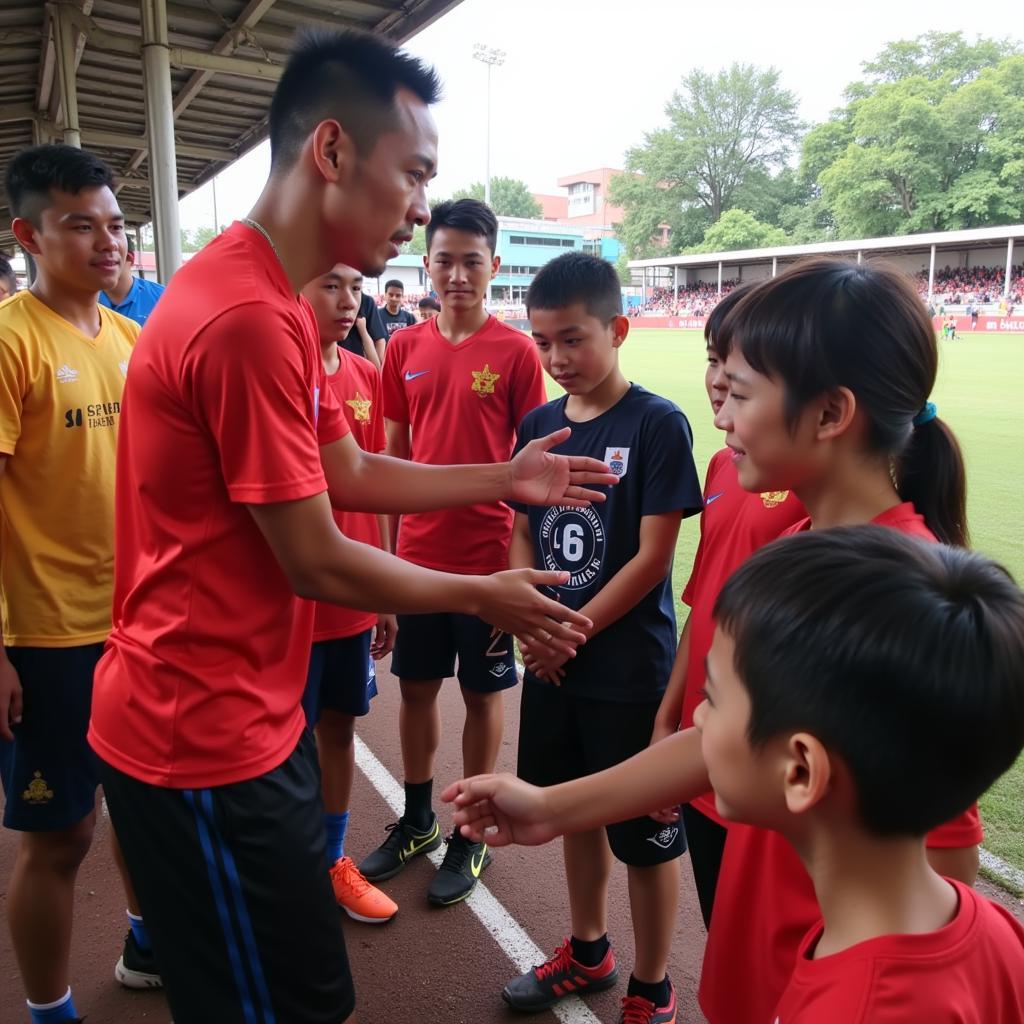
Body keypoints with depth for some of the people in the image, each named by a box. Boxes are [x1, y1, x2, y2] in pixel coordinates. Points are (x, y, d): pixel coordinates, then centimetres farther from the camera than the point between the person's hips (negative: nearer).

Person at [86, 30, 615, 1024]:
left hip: (243, 713, 9)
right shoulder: (249, 318, -26)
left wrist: (504, 479, 8)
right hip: (207, 739, -9)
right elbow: (318, 565, -20)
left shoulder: (267, 298, 8)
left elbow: (355, 474, 11)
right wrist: (483, 597, -6)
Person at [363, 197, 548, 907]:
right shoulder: (405, 348, 4)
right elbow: (394, 452, 9)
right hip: (418, 552, 4)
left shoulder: (517, 351, -7)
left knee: (484, 692, 10)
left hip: (488, 553, -4)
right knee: (417, 686, 15)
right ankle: (417, 821, 36)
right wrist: (386, 547, 8)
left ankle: (473, 834, 29)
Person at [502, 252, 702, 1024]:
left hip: (630, 668, -6)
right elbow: (524, 533, 9)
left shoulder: (657, 424, -13)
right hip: (552, 662, 6)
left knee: (646, 832, 9)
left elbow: (653, 556, -15)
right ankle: (589, 951, 43)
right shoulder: (539, 425, 3)